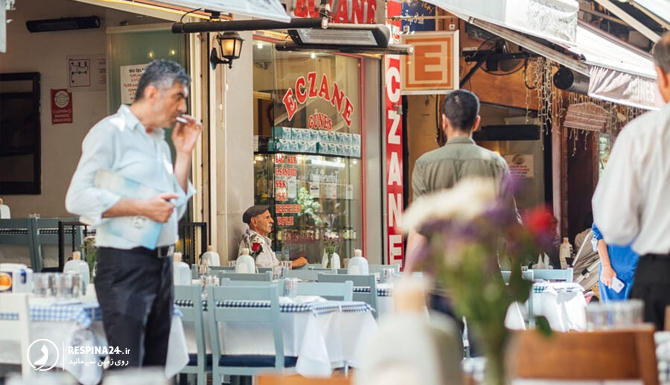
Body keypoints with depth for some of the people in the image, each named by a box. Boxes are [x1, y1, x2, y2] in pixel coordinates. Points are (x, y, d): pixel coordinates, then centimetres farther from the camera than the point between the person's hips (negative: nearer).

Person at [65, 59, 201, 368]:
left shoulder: (159, 142, 17)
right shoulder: (111, 132, -8)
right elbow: (78, 198, -17)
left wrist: (184, 153, 11)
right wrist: (142, 207, -21)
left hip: (162, 265, 8)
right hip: (125, 265, -8)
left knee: (155, 369, 11)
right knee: (127, 371, -9)